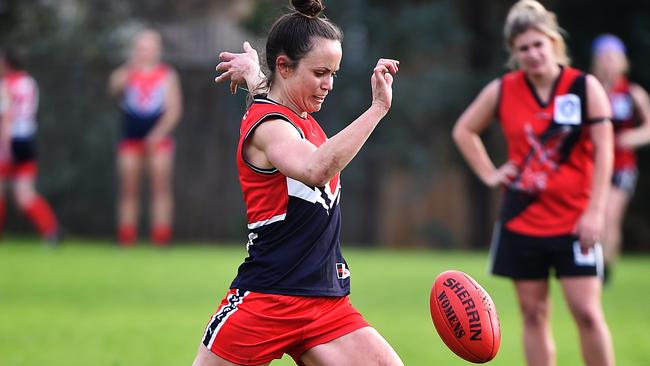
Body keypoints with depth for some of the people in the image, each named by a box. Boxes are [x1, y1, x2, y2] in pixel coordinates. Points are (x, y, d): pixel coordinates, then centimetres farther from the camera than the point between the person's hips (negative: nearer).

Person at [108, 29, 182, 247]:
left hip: (158, 140, -1)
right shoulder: (126, 73, 6)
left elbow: (174, 109, -1)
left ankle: (161, 237, -8)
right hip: (131, 138, 1)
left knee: (161, 186, -8)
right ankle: (126, 238, 4)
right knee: (128, 190, 0)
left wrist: (159, 133, -16)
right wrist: (130, 68, -33)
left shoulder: (167, 75, 6)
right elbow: (114, 89, -17)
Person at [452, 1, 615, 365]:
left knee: (587, 311, -10)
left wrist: (595, 212, -11)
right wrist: (489, 173, 6)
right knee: (534, 314, 5)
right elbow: (464, 130, 18)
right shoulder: (501, 91, 3)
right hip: (522, 221, 3)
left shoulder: (585, 87, -4)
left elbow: (603, 150, -5)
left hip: (574, 221, -3)